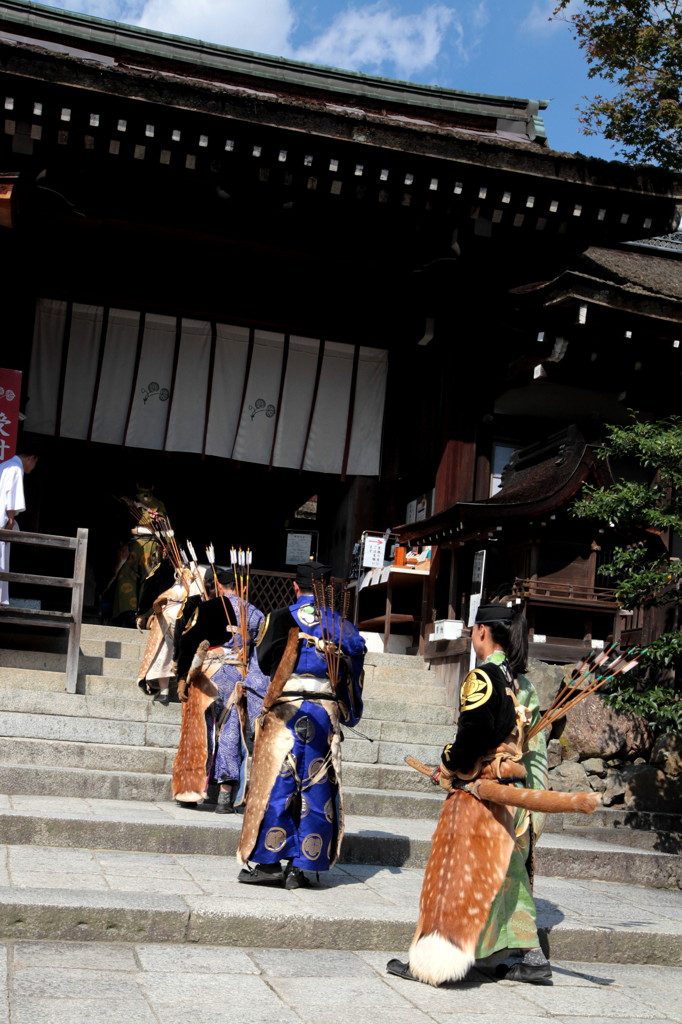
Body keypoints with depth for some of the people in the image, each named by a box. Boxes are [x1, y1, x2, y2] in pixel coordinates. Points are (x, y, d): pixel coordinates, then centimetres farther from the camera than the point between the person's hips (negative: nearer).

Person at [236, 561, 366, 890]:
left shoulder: (282, 618, -3)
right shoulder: (343, 626, 7)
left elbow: (264, 660, -2)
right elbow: (353, 672, 7)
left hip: (286, 711, -2)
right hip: (326, 713, 3)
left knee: (276, 784, 2)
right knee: (316, 789, 7)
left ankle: (268, 862, 2)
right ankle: (300, 867, 8)